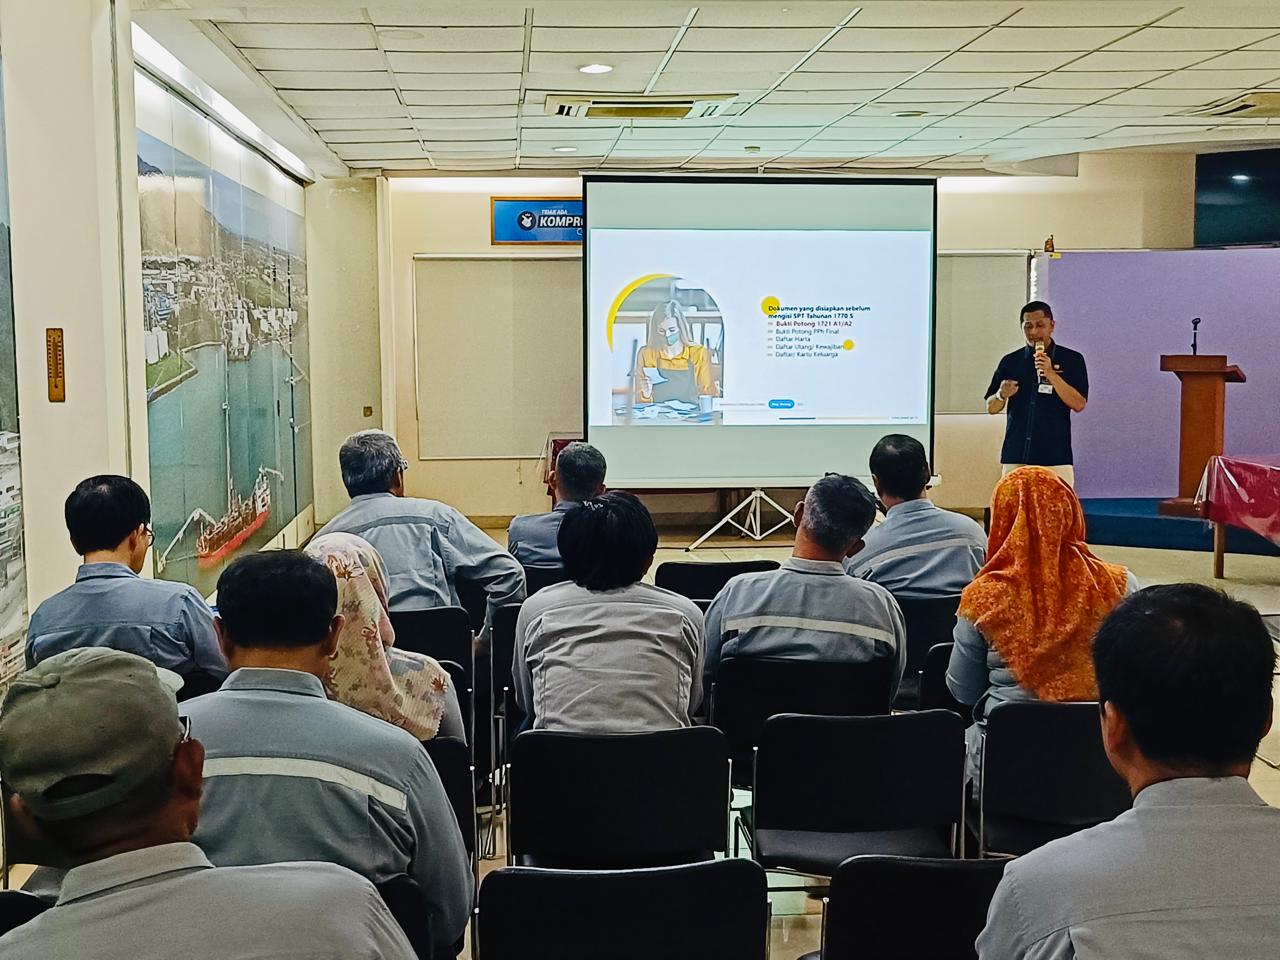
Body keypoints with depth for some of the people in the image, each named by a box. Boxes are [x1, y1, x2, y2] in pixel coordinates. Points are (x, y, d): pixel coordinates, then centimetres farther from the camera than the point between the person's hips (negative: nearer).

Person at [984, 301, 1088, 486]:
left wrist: (1051, 375, -14)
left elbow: (1078, 404, -4)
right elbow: (991, 408, 14)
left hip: (1055, 459, -2)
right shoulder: (1010, 361, 12)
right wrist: (1002, 395, -9)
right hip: (1015, 457, 2)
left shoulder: (1071, 360, 5)